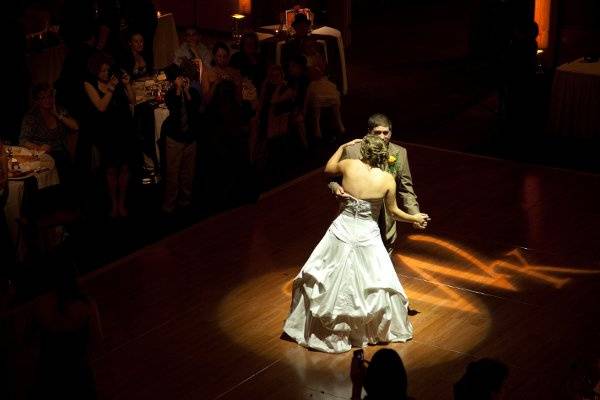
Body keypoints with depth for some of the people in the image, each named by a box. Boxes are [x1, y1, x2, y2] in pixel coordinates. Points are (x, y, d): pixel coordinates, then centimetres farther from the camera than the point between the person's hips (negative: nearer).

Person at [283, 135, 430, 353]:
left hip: (341, 233, 1)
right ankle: (390, 330, 35)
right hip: (367, 237, -1)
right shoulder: (387, 179, -13)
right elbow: (394, 212, 1)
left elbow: (328, 168, 12)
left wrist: (343, 147, 23)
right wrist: (415, 219, 19)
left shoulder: (349, 165, -11)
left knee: (326, 284, 17)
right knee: (375, 286, 17)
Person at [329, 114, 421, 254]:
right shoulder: (352, 150, -13)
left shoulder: (400, 153, -4)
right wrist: (336, 187, -23)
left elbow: (405, 188, 4)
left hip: (385, 221, 2)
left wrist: (415, 215, -4)